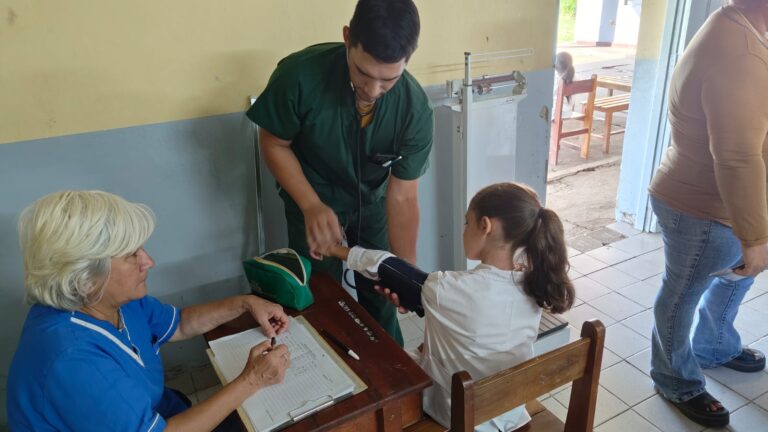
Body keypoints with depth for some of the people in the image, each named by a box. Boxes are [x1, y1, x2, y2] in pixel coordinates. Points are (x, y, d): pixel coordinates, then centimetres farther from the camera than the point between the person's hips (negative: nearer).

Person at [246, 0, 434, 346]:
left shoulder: (415, 109, -28)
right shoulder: (300, 74, -34)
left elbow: (402, 196, -22)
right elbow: (274, 144, -17)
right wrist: (312, 207, -29)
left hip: (373, 197, 2)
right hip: (313, 198, -1)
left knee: (381, 293, 12)